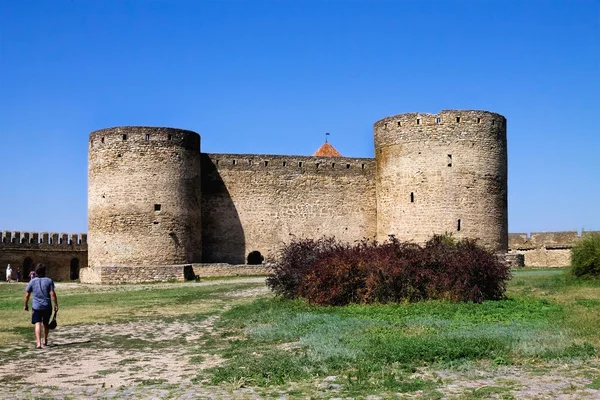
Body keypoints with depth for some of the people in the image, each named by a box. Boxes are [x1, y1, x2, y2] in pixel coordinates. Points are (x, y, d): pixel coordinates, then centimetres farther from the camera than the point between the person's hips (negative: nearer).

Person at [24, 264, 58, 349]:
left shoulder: (32, 282, 0)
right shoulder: (49, 281, -3)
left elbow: (27, 295, 3)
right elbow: (52, 294, -9)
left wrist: (26, 305, 17)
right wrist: (56, 305, -4)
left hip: (36, 307, -1)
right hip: (47, 306, 1)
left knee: (38, 324, -6)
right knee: (46, 324, 18)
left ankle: (38, 343, -20)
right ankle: (45, 341, 33)